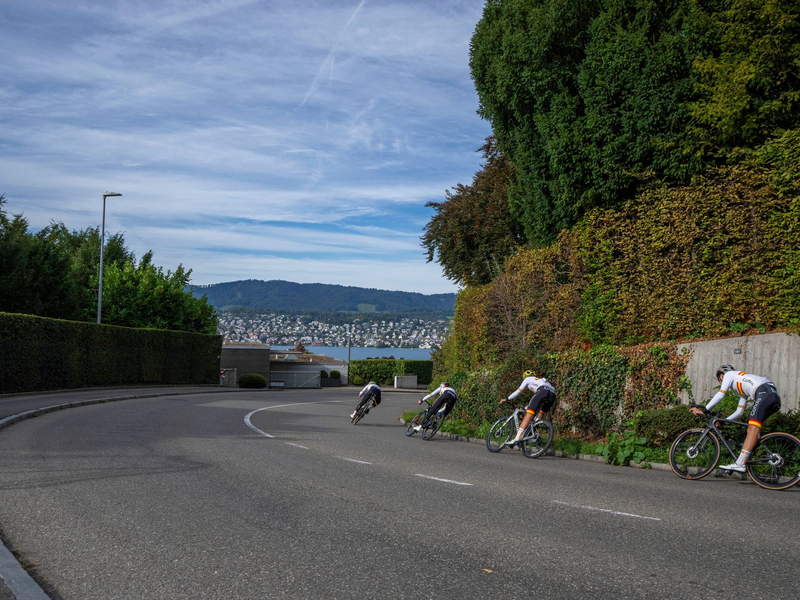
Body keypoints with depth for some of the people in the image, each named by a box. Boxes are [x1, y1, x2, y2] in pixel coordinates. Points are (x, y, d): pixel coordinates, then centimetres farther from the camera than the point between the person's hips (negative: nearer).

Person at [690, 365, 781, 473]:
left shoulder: (729, 374, 17)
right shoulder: (742, 389, 39)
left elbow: (720, 394, 4)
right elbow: (739, 411, 38)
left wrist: (703, 410, 3)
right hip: (775, 395, 9)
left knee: (753, 428, -19)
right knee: (751, 428, 13)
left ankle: (739, 464, -28)